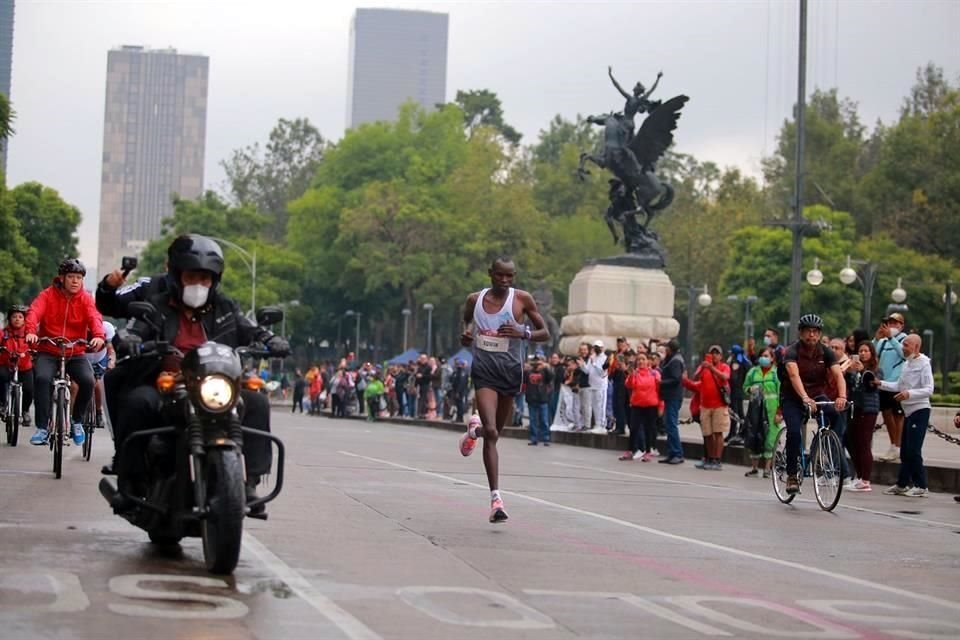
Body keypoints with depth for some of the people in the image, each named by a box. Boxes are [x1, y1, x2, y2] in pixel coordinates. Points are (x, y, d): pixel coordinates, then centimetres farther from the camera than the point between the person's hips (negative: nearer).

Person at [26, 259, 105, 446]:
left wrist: (98, 336, -38)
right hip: (48, 353, -1)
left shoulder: (85, 299, 1)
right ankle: (42, 428, -20)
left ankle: (77, 421, 2)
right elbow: (34, 312, -18)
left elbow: (94, 318, -16)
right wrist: (30, 331, -40)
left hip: (75, 354, 1)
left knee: (87, 380, -24)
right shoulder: (48, 295, -2)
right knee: (42, 378, -29)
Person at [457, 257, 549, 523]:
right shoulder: (475, 300, 3)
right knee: (491, 433, -17)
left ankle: (475, 429, 51)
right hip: (484, 369, -1)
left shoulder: (522, 299, -2)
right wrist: (464, 336, -2)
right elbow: (465, 322, 21)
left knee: (495, 432, 12)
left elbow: (545, 333, 2)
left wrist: (523, 333, -17)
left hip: (511, 369, 1)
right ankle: (496, 497, -16)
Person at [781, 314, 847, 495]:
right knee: (794, 432, -24)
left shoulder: (825, 352, -7)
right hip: (793, 398, -3)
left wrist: (842, 396, -41)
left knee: (836, 418, -26)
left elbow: (838, 374, -20)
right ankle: (792, 475, -12)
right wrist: (805, 398, -52)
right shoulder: (792, 351, -18)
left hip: (817, 395, 3)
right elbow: (794, 375, -35)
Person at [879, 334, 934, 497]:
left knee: (913, 450, -10)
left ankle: (921, 487, -4)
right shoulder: (906, 364, 13)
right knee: (905, 450, 12)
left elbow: (929, 390, -18)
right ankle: (902, 484, 19)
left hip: (920, 410, -8)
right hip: (908, 411, 9)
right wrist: (880, 383, 10)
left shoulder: (923, 364, -12)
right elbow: (899, 385, 20)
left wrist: (909, 393, -29)